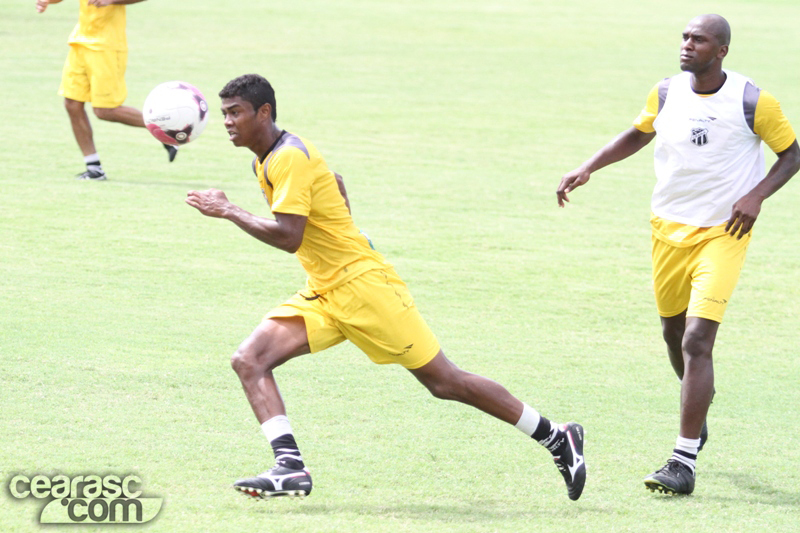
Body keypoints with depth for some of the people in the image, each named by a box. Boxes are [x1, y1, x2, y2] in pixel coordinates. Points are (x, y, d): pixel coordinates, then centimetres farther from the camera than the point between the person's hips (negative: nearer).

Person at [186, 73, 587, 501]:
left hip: (362, 285, -10)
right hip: (322, 295, 10)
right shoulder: (265, 160, 12)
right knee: (248, 360, -9)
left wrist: (228, 211, -21)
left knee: (445, 382, -4)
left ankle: (556, 438, 7)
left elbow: (288, 236, -29)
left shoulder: (289, 158, -18)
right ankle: (289, 467, -19)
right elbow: (336, 183, 28)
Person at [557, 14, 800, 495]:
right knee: (675, 332, 18)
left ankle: (684, 462, -15)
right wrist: (589, 168, 7)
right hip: (669, 229, 5)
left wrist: (757, 196, -15)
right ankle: (699, 403, 51)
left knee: (697, 340, -16)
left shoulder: (753, 102, -12)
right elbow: (638, 135, 19)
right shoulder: (666, 93, 0)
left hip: (723, 234, -5)